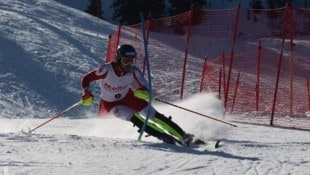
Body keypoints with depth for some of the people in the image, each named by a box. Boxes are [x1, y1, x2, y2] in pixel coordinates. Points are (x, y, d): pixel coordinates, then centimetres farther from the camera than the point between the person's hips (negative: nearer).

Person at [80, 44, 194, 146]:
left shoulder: (134, 72, -21)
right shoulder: (106, 69, -28)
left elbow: (145, 87, -14)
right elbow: (86, 79, -18)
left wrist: (143, 92, -38)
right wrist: (87, 94, -35)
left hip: (128, 97, 3)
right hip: (110, 104, -3)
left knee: (154, 115, -9)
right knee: (133, 117, -27)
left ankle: (182, 135, -5)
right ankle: (163, 136, -21)